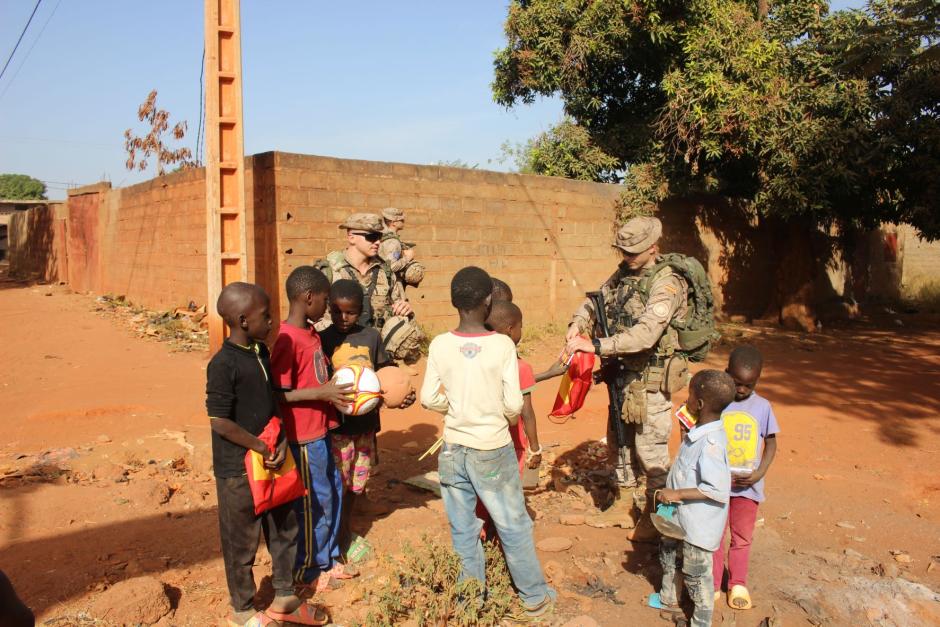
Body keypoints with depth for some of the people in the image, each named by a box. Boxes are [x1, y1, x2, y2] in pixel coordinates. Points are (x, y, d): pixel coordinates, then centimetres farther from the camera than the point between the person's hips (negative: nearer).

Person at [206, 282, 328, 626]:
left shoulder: (261, 351, 2)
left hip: (273, 459, 8)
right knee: (241, 542, 11)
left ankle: (285, 598, 38)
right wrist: (263, 448, -16)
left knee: (285, 529, 19)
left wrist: (282, 441, -3)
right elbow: (220, 421, -21)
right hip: (238, 468, -8)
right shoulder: (223, 364, -21)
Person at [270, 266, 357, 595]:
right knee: (314, 503, 5)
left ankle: (328, 558, 35)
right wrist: (321, 392, -24)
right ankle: (306, 570, 24)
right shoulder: (288, 340, -21)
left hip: (321, 430, 9)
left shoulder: (310, 333, 7)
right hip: (303, 436, -9)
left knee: (333, 493, 18)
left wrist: (337, 386, 4)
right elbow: (278, 393, -22)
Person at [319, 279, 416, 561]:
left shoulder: (371, 336, 2)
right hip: (336, 424, -4)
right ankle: (337, 538, 23)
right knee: (337, 484, 4)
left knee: (355, 482, 18)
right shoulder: (323, 339, -7)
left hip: (365, 423, 4)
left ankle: (346, 530, 39)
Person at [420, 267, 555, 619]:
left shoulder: (440, 345, -9)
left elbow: (428, 399, -4)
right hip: (493, 451, -2)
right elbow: (514, 405, -13)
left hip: (453, 450, 3)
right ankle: (535, 597, 28)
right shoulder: (502, 345, -16)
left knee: (462, 530, 16)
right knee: (514, 527, 13)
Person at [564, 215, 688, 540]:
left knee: (650, 449, 3)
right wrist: (578, 324, -10)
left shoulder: (667, 282, -21)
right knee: (619, 441, 20)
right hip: (623, 374, 8)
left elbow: (645, 334, -32)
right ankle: (626, 503, 39)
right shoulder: (623, 273, 4)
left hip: (651, 380, -8)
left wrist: (596, 345, -34)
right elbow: (595, 300, 12)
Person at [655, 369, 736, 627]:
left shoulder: (711, 443, -32)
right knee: (667, 551, 27)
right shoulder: (699, 431, -3)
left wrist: (678, 494, -30)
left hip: (699, 523, -10)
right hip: (682, 515, 10)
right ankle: (669, 600, 49)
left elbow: (718, 490, -33)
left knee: (696, 574, 9)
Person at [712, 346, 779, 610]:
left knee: (742, 537, 16)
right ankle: (712, 585, 29)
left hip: (748, 486, 1)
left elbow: (771, 443, 3)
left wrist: (760, 473, -11)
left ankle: (738, 584, 35)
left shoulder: (762, 406, -5)